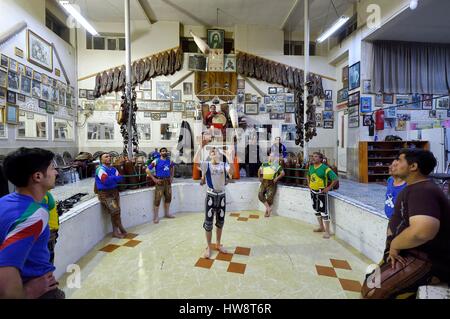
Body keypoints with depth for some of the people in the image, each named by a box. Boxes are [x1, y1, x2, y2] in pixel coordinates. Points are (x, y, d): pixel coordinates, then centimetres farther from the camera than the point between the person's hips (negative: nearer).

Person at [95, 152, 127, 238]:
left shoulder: (113, 169, 13)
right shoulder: (100, 169, -9)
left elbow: (120, 178, 1)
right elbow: (106, 181, -22)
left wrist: (111, 178, -11)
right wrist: (115, 178, -7)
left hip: (114, 192, 7)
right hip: (105, 194, -7)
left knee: (116, 212, 4)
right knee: (115, 211, -14)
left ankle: (115, 231, 15)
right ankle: (121, 230, 5)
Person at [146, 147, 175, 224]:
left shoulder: (169, 161, 6)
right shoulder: (156, 161, -9)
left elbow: (172, 168, 26)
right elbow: (147, 170, -9)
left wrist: (171, 177, 13)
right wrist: (154, 179, -12)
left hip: (168, 181, 5)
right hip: (160, 181, -5)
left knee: (168, 197, 13)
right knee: (157, 199, -4)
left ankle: (166, 213, 29)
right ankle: (156, 217, 7)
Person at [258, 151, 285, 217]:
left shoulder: (277, 166, 0)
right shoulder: (264, 164, 13)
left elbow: (282, 173, -2)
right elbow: (259, 170, 25)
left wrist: (277, 178, -10)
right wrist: (260, 177, 15)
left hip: (271, 183, -4)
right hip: (264, 182, 4)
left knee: (269, 197, -8)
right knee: (260, 195, -13)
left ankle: (267, 211, 11)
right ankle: (268, 208, -2)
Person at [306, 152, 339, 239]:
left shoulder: (325, 168, -18)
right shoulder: (311, 167, 4)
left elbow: (335, 179, -17)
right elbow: (308, 175, 24)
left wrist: (328, 188, -16)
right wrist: (309, 184, 15)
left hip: (321, 192, -7)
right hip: (313, 192, 8)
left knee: (324, 211, -4)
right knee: (316, 210, 18)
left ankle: (327, 231, 6)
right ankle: (321, 227, 34)